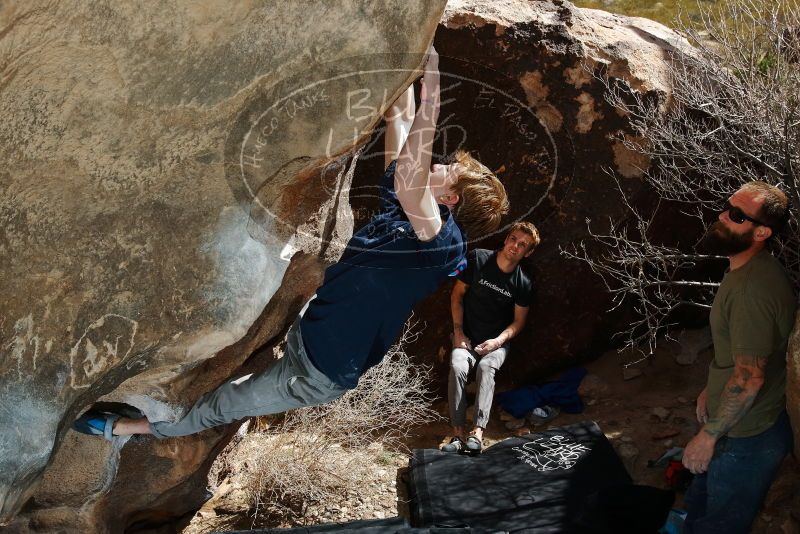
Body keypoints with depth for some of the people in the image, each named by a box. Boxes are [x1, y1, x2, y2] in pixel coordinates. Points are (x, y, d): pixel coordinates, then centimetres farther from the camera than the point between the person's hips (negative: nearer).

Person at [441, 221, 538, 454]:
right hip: (467, 336, 1)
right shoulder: (478, 259, -5)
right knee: (457, 367, -30)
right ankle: (457, 434, -36)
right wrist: (458, 332, -7)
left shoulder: (523, 283, -4)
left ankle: (477, 432, -44)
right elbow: (457, 294, 1)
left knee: (486, 367, -33)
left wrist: (498, 341, -16)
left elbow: (519, 320, 2)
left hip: (497, 341, 0)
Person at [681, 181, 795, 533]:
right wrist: (711, 389, 19)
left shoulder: (754, 288, -31)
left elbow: (749, 377, -29)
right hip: (733, 422, 9)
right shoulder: (746, 268, 2)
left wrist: (708, 436, -21)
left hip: (746, 437, -9)